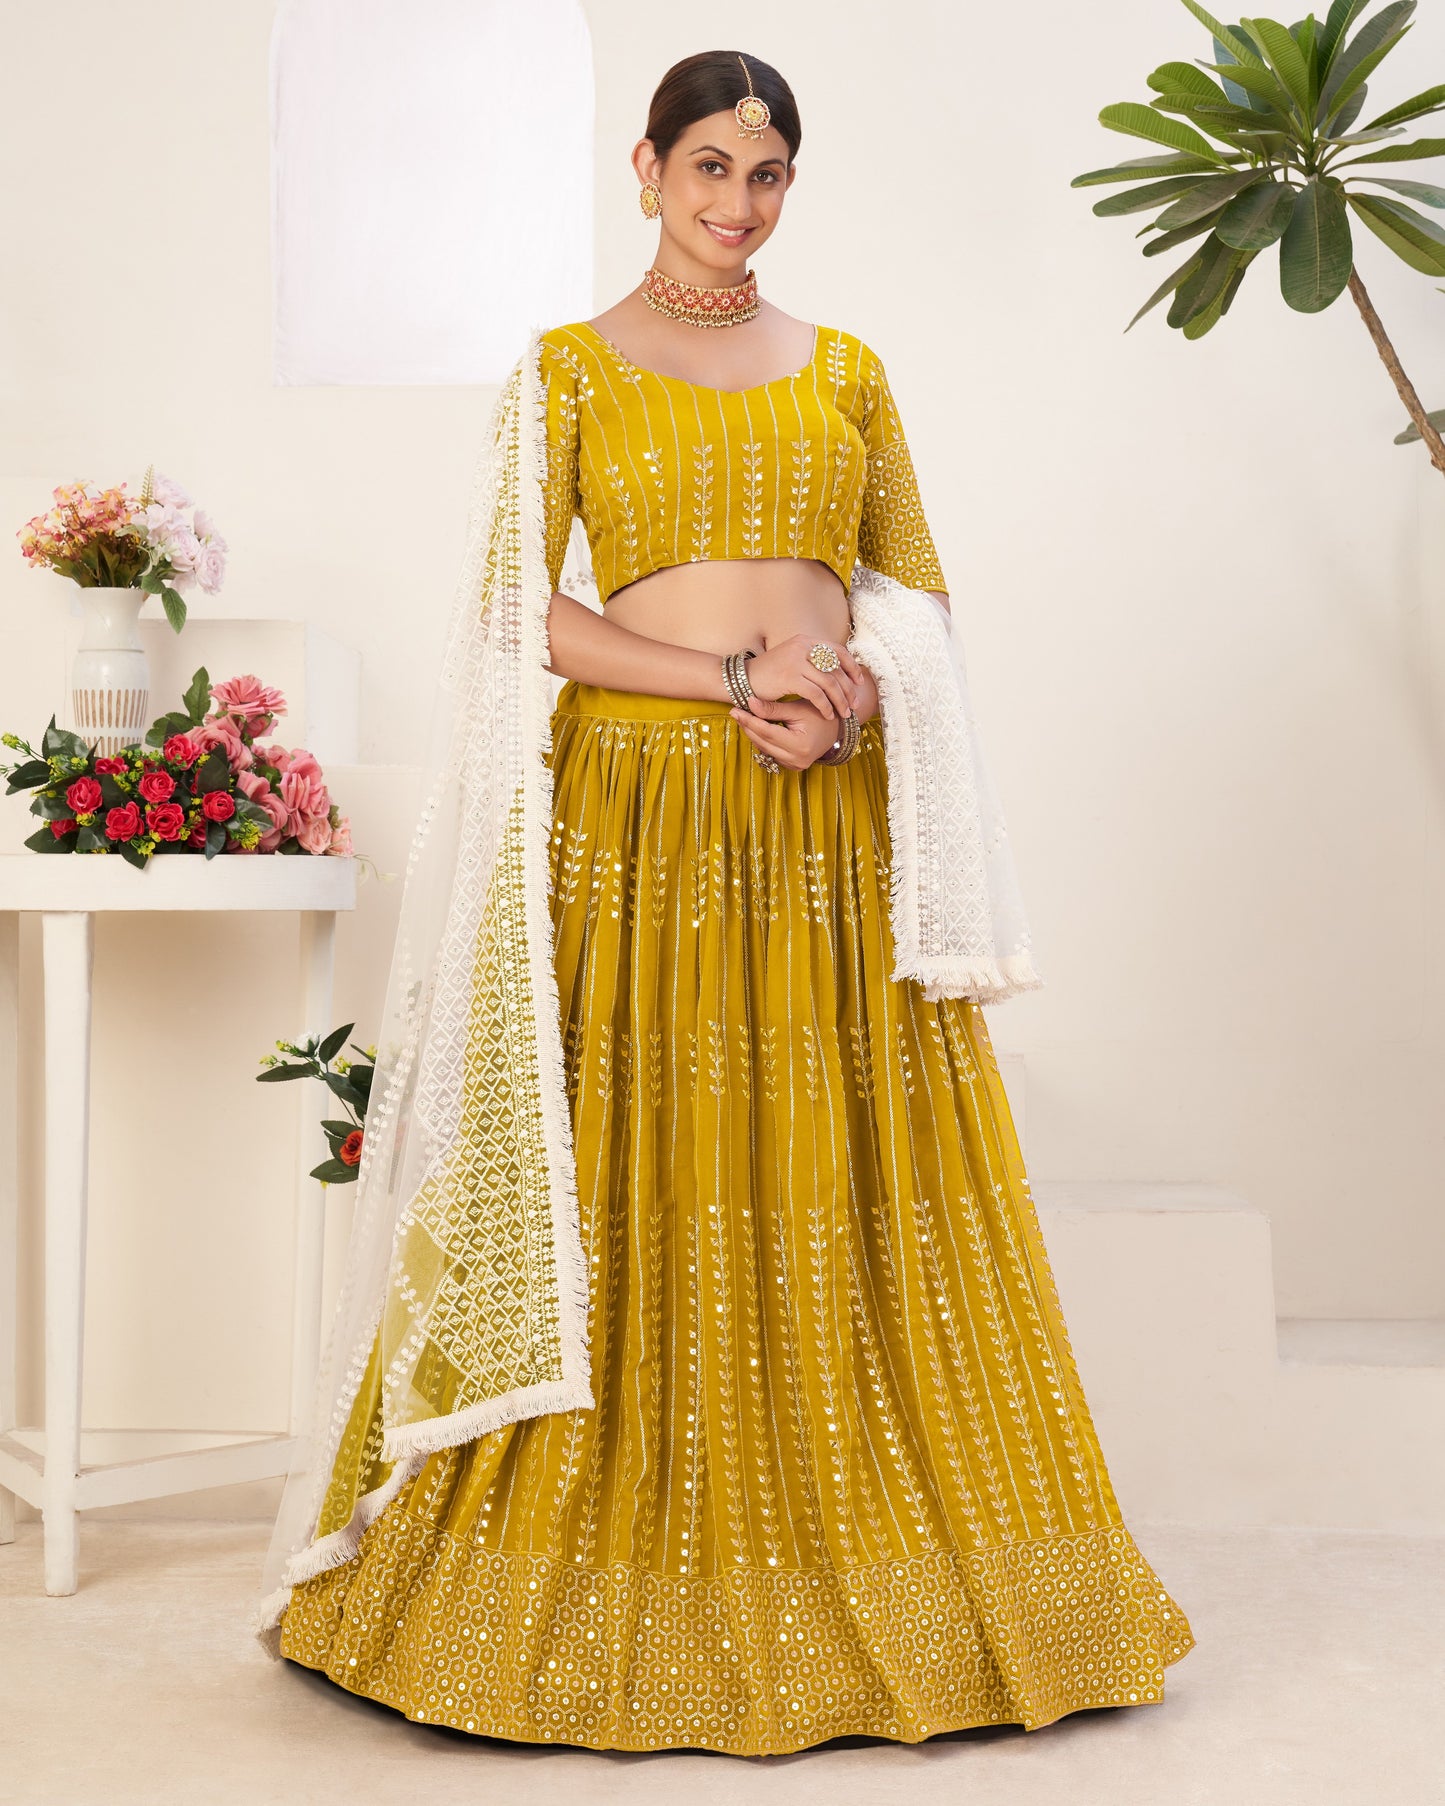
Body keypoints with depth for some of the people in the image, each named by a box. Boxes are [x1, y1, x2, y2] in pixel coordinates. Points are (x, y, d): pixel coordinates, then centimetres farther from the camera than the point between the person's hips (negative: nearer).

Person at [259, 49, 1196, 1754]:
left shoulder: (847, 369, 16)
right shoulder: (570, 366, 6)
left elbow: (919, 589, 15)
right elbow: (517, 607, -3)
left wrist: (852, 685, -7)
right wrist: (738, 682, -12)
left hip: (833, 829, 3)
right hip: (642, 815, -3)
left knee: (851, 1193, 3)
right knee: (641, 1191, -2)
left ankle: (858, 1565, 17)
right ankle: (629, 1588, 11)